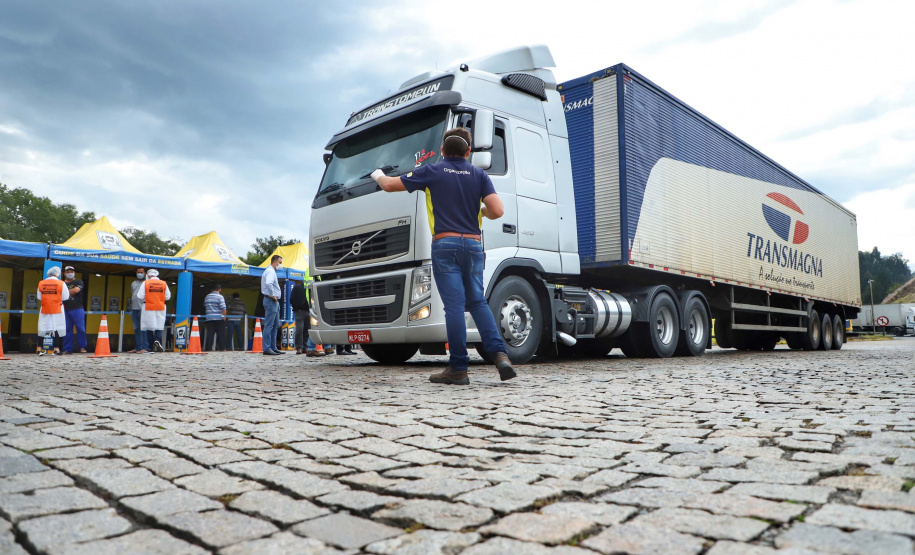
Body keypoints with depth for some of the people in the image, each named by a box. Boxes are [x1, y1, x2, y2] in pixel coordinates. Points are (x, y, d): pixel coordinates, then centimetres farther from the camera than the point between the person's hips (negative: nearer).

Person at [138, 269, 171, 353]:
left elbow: (141, 296, -5)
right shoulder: (164, 284, 3)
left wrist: (146, 299, 16)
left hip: (149, 308, -1)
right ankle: (158, 340, -23)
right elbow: (168, 297, 6)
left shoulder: (145, 283, -3)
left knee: (150, 328, 6)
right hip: (160, 308, 1)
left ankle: (151, 348, 8)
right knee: (159, 326, 6)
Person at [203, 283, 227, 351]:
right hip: (219, 318, -5)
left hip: (209, 318, 5)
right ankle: (222, 348, -2)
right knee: (221, 334, -1)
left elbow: (205, 307, 21)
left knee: (209, 334, 3)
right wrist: (224, 316, -3)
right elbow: (223, 308, -12)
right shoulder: (220, 297, -6)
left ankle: (208, 348, 0)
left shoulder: (207, 297, 14)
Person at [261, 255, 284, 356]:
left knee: (276, 325, 13)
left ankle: (273, 347, 17)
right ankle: (267, 348, -7)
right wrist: (272, 295, -21)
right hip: (271, 301, -11)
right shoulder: (270, 271, -13)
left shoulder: (271, 271, 20)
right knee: (269, 325, -9)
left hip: (274, 302, 11)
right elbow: (268, 284, -32)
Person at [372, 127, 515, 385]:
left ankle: (458, 369, 0)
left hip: (445, 245, -2)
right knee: (477, 301, 13)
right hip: (473, 245, 3)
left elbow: (390, 185, 11)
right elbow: (497, 211, -3)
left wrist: (378, 175, 33)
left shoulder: (432, 171, 4)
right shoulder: (479, 175, 8)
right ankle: (499, 354, -1)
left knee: (454, 305, -3)